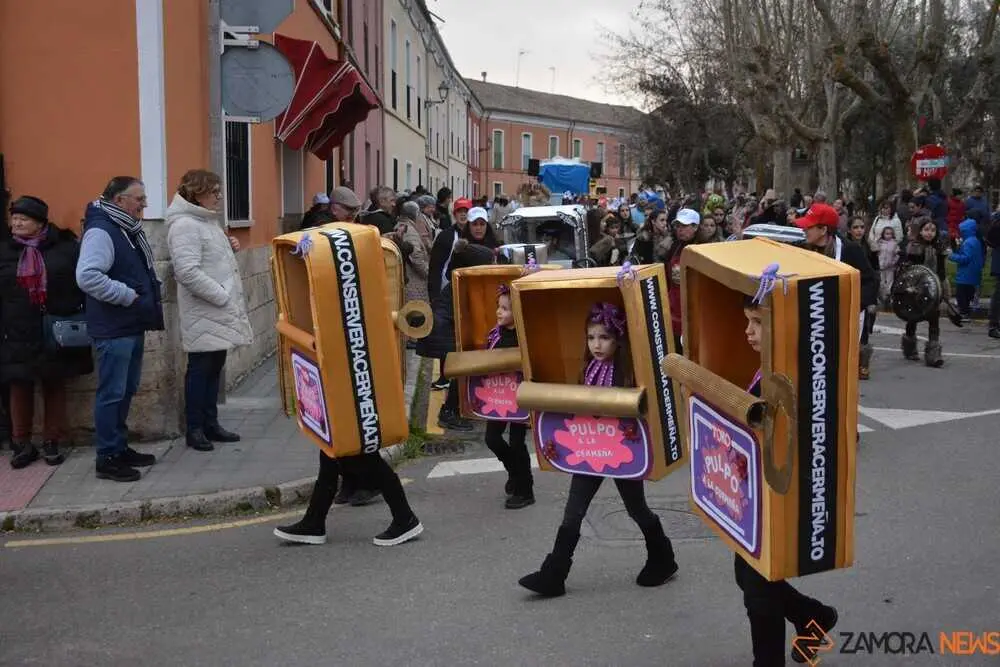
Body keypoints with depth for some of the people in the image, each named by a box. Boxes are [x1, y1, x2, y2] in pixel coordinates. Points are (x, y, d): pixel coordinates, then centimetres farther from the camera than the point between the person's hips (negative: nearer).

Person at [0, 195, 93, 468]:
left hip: (57, 332, -1)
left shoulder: (65, 246, -2)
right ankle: (22, 444, 17)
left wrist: (82, 320, -6)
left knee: (54, 386, 8)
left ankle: (51, 442, 20)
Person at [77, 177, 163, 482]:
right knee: (112, 393, -3)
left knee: (126, 391, 16)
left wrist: (151, 291, 11)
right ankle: (107, 458, 5)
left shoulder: (129, 229, 14)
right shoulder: (101, 231, -16)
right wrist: (127, 295, -21)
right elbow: (87, 276, -28)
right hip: (113, 330, -10)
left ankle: (120, 448, 27)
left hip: (133, 326, 10)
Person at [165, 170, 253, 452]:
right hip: (202, 313, -9)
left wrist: (229, 248, 5)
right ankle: (194, 429, 9)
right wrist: (222, 296, -21)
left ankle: (210, 423, 23)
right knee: (200, 369, -1)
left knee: (214, 367, 14)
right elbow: (188, 272, -25)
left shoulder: (207, 220, 15)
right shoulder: (184, 225, -16)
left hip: (218, 311, 9)